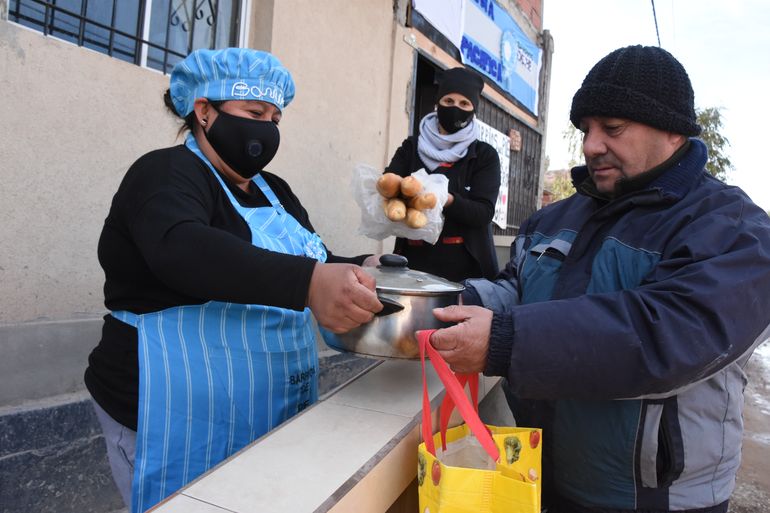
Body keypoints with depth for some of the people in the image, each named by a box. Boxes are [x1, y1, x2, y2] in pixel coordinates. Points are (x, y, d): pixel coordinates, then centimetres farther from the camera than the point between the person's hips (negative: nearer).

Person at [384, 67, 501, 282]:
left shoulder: (485, 155, 3)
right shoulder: (411, 147, 9)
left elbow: (484, 213, -7)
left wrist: (447, 200, -26)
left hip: (466, 265, -1)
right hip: (415, 260, 1)